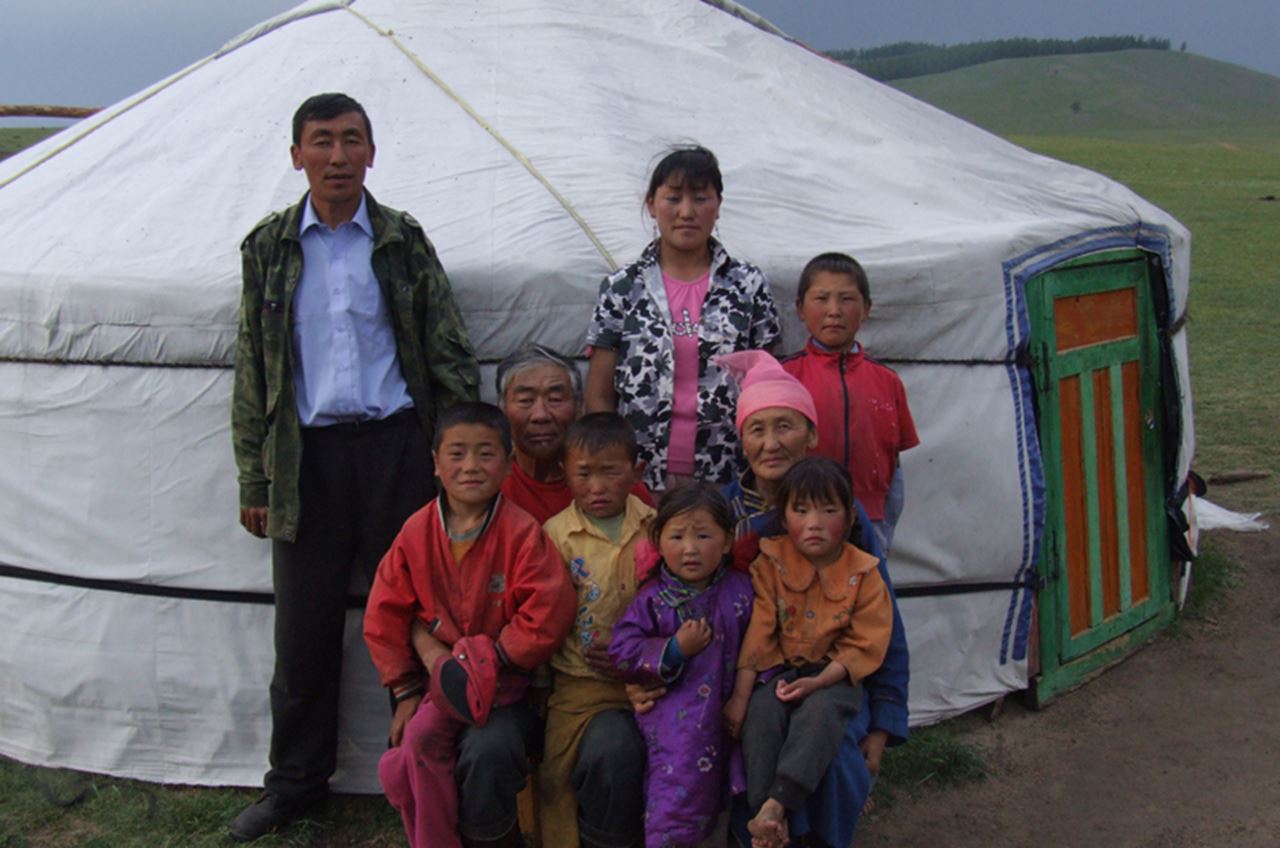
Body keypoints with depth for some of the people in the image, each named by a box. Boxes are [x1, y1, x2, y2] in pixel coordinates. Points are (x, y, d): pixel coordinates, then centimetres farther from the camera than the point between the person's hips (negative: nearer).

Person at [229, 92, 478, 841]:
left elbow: (450, 358, 5)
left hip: (395, 447, -1)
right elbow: (253, 370, 8)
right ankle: (296, 778, 24)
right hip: (306, 455, 1)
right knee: (305, 625, 8)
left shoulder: (404, 241, 4)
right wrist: (253, 480, 4)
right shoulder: (269, 247, 7)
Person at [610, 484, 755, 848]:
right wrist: (675, 650, -19)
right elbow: (622, 651, -11)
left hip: (722, 715, 3)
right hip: (671, 719, -2)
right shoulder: (653, 598, -6)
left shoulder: (739, 590, 0)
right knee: (676, 792, -4)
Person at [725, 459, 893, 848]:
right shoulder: (770, 564, -2)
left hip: (833, 675, -1)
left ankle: (775, 805, -38)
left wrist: (818, 682, -19)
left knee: (820, 710, -32)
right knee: (760, 712, -27)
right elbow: (756, 634, -5)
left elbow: (865, 645, -6)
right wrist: (740, 695, -11)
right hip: (779, 669, 2)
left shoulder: (863, 574, -5)